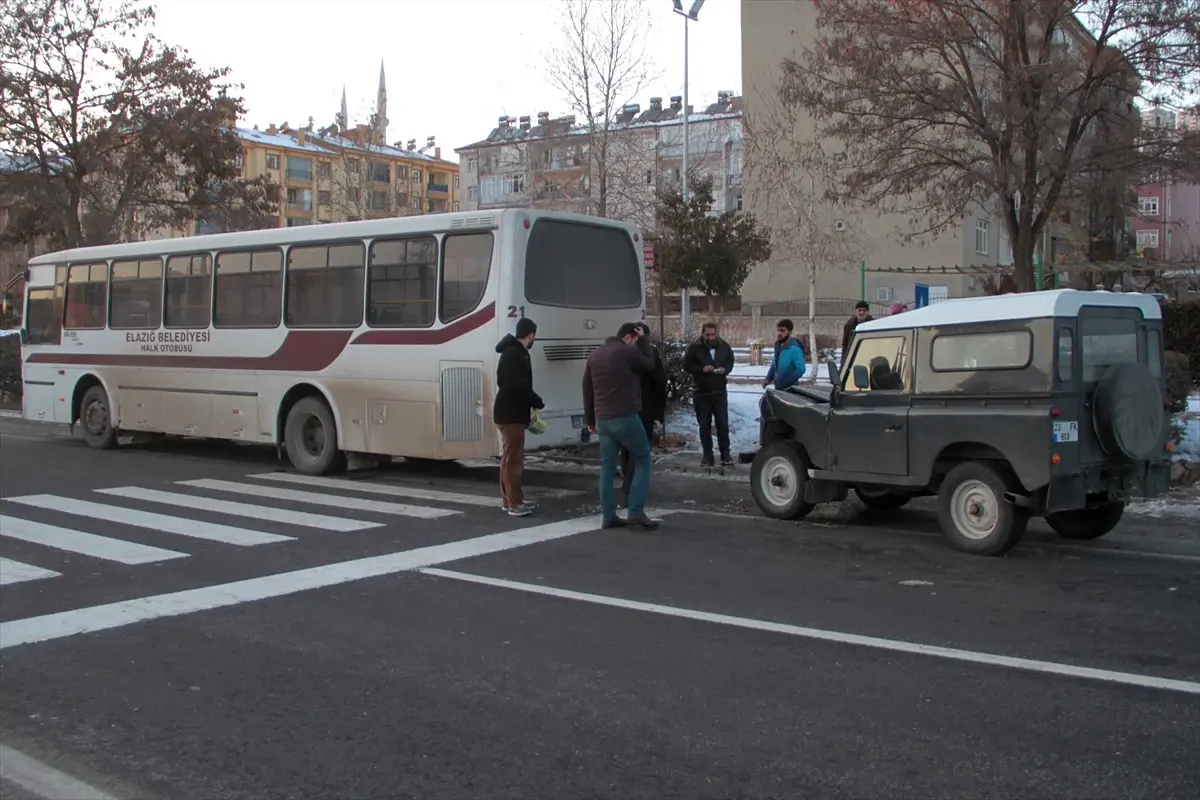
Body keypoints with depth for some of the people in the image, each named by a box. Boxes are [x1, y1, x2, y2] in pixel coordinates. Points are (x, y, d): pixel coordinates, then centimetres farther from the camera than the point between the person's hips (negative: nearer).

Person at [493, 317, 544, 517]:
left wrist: (532, 403, 8)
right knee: (513, 458, -8)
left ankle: (512, 499, 22)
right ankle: (514, 503, -6)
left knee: (511, 457, 15)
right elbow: (516, 385, -24)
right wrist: (537, 402, -13)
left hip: (511, 412, 10)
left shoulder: (515, 352, 16)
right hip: (511, 414, -10)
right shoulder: (514, 354, -16)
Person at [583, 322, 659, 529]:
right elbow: (649, 366, 7)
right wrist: (643, 341, 13)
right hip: (625, 417, -7)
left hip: (602, 419, 7)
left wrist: (590, 419, 21)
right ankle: (636, 511, -3)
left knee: (607, 466, 10)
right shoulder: (628, 351, -9)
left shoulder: (594, 355, 14)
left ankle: (609, 516, 7)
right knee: (643, 460, 5)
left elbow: (587, 389, 16)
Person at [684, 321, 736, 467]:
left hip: (720, 391, 1)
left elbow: (730, 362, 12)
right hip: (702, 392, -1)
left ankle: (725, 453, 12)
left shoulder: (724, 346, 3)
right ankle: (707, 454, 11)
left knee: (723, 423, 3)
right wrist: (702, 369, -20)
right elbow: (687, 365, -5)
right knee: (704, 425, 4)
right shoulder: (694, 348, -6)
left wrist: (724, 370, -10)